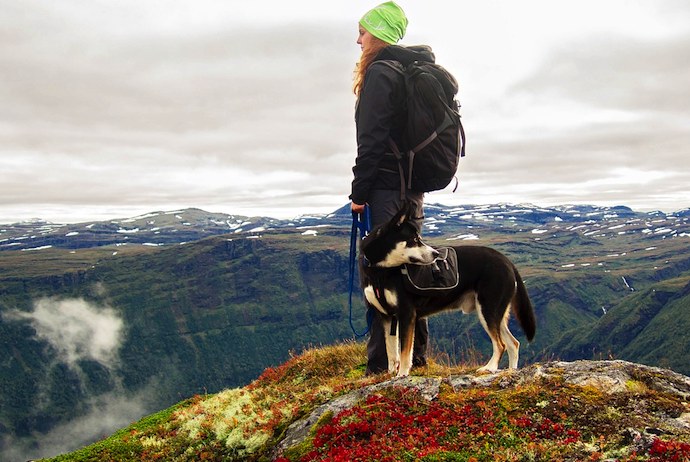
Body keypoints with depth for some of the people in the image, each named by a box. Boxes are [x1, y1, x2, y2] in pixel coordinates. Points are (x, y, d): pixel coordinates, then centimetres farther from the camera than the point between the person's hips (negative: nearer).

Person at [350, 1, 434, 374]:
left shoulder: (380, 73, -10)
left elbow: (372, 138, -17)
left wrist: (359, 191, -13)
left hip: (388, 186, -9)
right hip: (414, 183, 9)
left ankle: (383, 362, -4)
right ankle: (416, 354, 21)